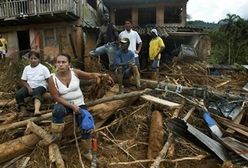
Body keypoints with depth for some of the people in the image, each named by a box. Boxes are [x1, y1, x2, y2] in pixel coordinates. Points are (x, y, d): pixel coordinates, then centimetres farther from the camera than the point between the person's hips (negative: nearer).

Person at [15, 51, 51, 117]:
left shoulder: (43, 68, -2)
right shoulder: (27, 68, 8)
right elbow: (23, 81, 8)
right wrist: (28, 88, -10)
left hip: (40, 87, -4)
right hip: (29, 87, 4)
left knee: (36, 92, -39)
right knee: (18, 94, -23)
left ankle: (36, 110, -61)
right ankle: (23, 111, -22)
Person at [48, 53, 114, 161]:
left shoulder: (75, 72, -9)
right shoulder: (52, 79, -13)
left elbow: (90, 75, -4)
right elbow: (56, 97, -15)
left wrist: (97, 75, -27)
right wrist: (72, 106, -22)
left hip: (79, 104, 1)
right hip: (64, 104, -1)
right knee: (58, 110, -38)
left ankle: (87, 152, 10)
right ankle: (56, 138, -11)